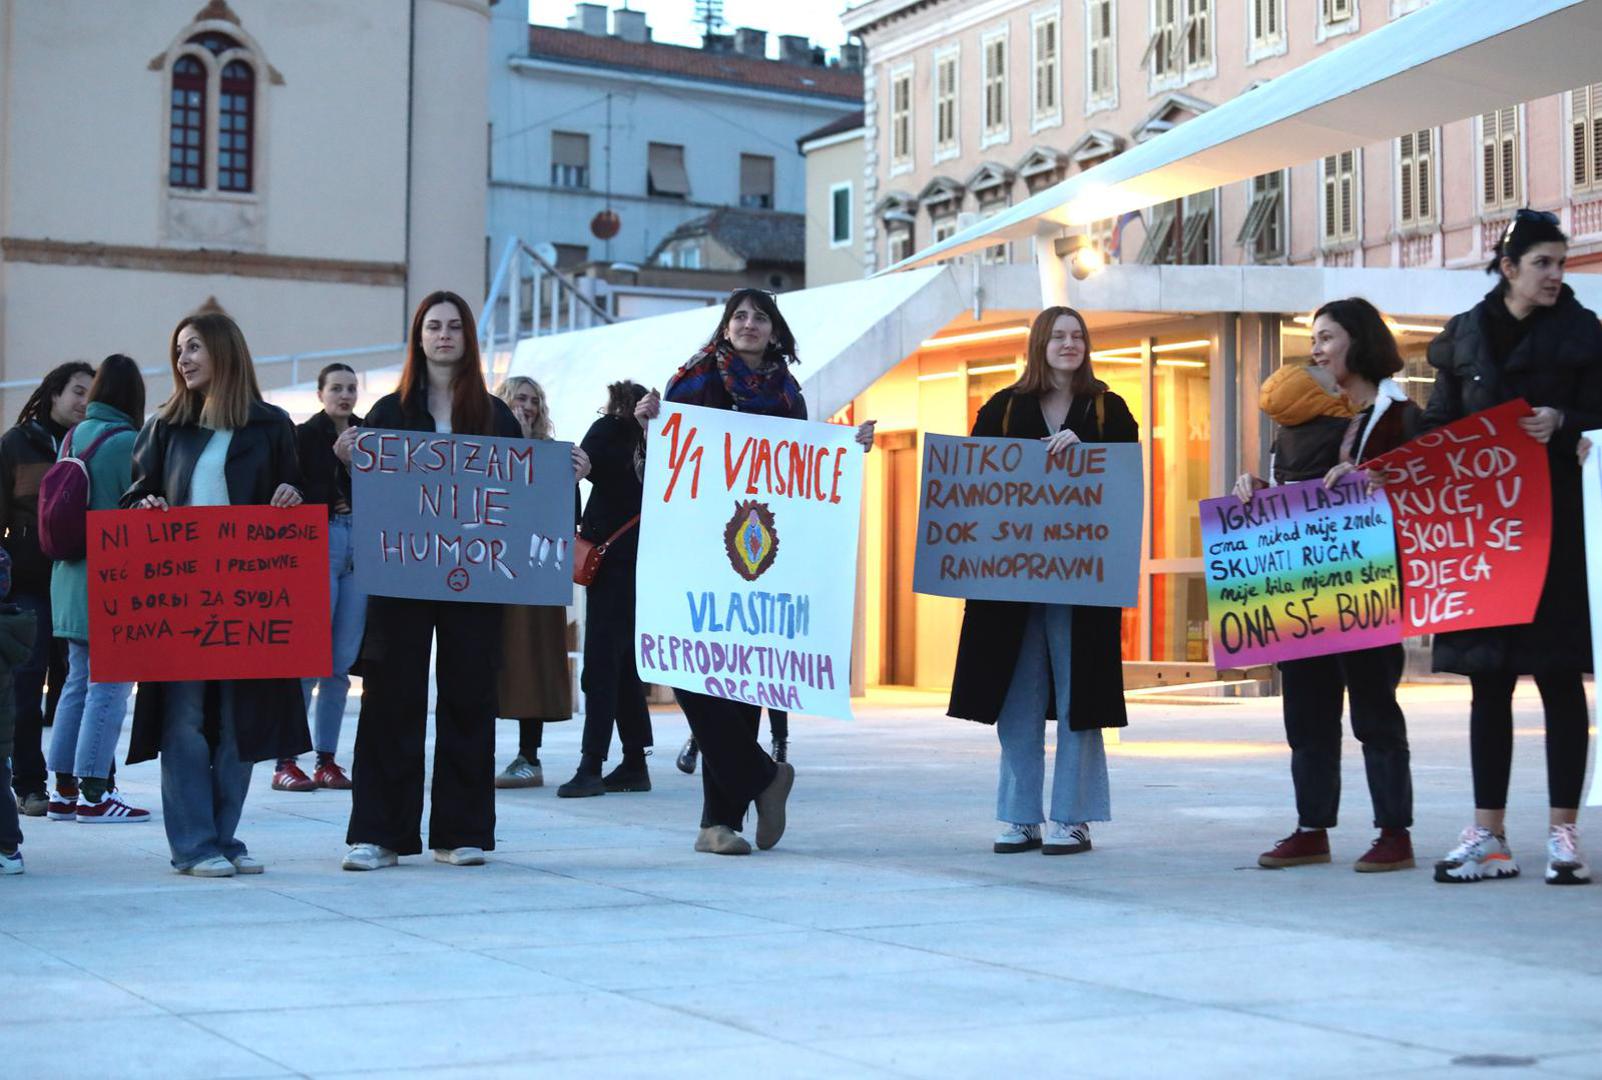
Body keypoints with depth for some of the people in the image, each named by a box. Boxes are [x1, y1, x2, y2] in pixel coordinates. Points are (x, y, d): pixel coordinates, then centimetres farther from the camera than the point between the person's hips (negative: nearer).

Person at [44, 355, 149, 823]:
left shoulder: (72, 438, 8)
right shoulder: (127, 442, -14)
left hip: (71, 577, 8)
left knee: (79, 681, 13)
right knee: (109, 686, -3)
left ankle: (64, 790, 15)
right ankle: (93, 794, -1)